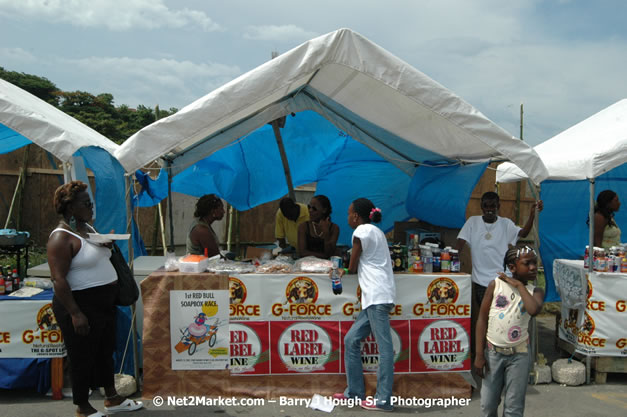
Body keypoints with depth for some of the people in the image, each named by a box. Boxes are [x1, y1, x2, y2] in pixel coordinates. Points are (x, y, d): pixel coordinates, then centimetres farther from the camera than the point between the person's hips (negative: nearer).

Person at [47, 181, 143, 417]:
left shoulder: (87, 228, 11)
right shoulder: (61, 237, -17)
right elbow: (58, 279, -23)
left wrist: (108, 245, 7)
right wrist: (75, 313, -26)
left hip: (104, 302, 9)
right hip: (80, 305, -9)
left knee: (106, 351, 18)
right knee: (83, 357, 4)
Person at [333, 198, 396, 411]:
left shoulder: (362, 231, -5)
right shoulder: (375, 231, 23)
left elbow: (353, 266, 1)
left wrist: (346, 271, 20)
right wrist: (346, 271, 18)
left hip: (377, 295, -10)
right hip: (376, 296, 10)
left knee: (384, 346, -6)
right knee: (351, 340, 12)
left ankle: (383, 400, -2)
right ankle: (354, 391, 17)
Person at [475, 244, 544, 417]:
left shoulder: (535, 291, -2)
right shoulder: (496, 284, -5)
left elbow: (534, 310, -27)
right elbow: (482, 319, -3)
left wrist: (519, 285, -15)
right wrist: (479, 354, -6)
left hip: (518, 354, 0)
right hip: (493, 352, 0)